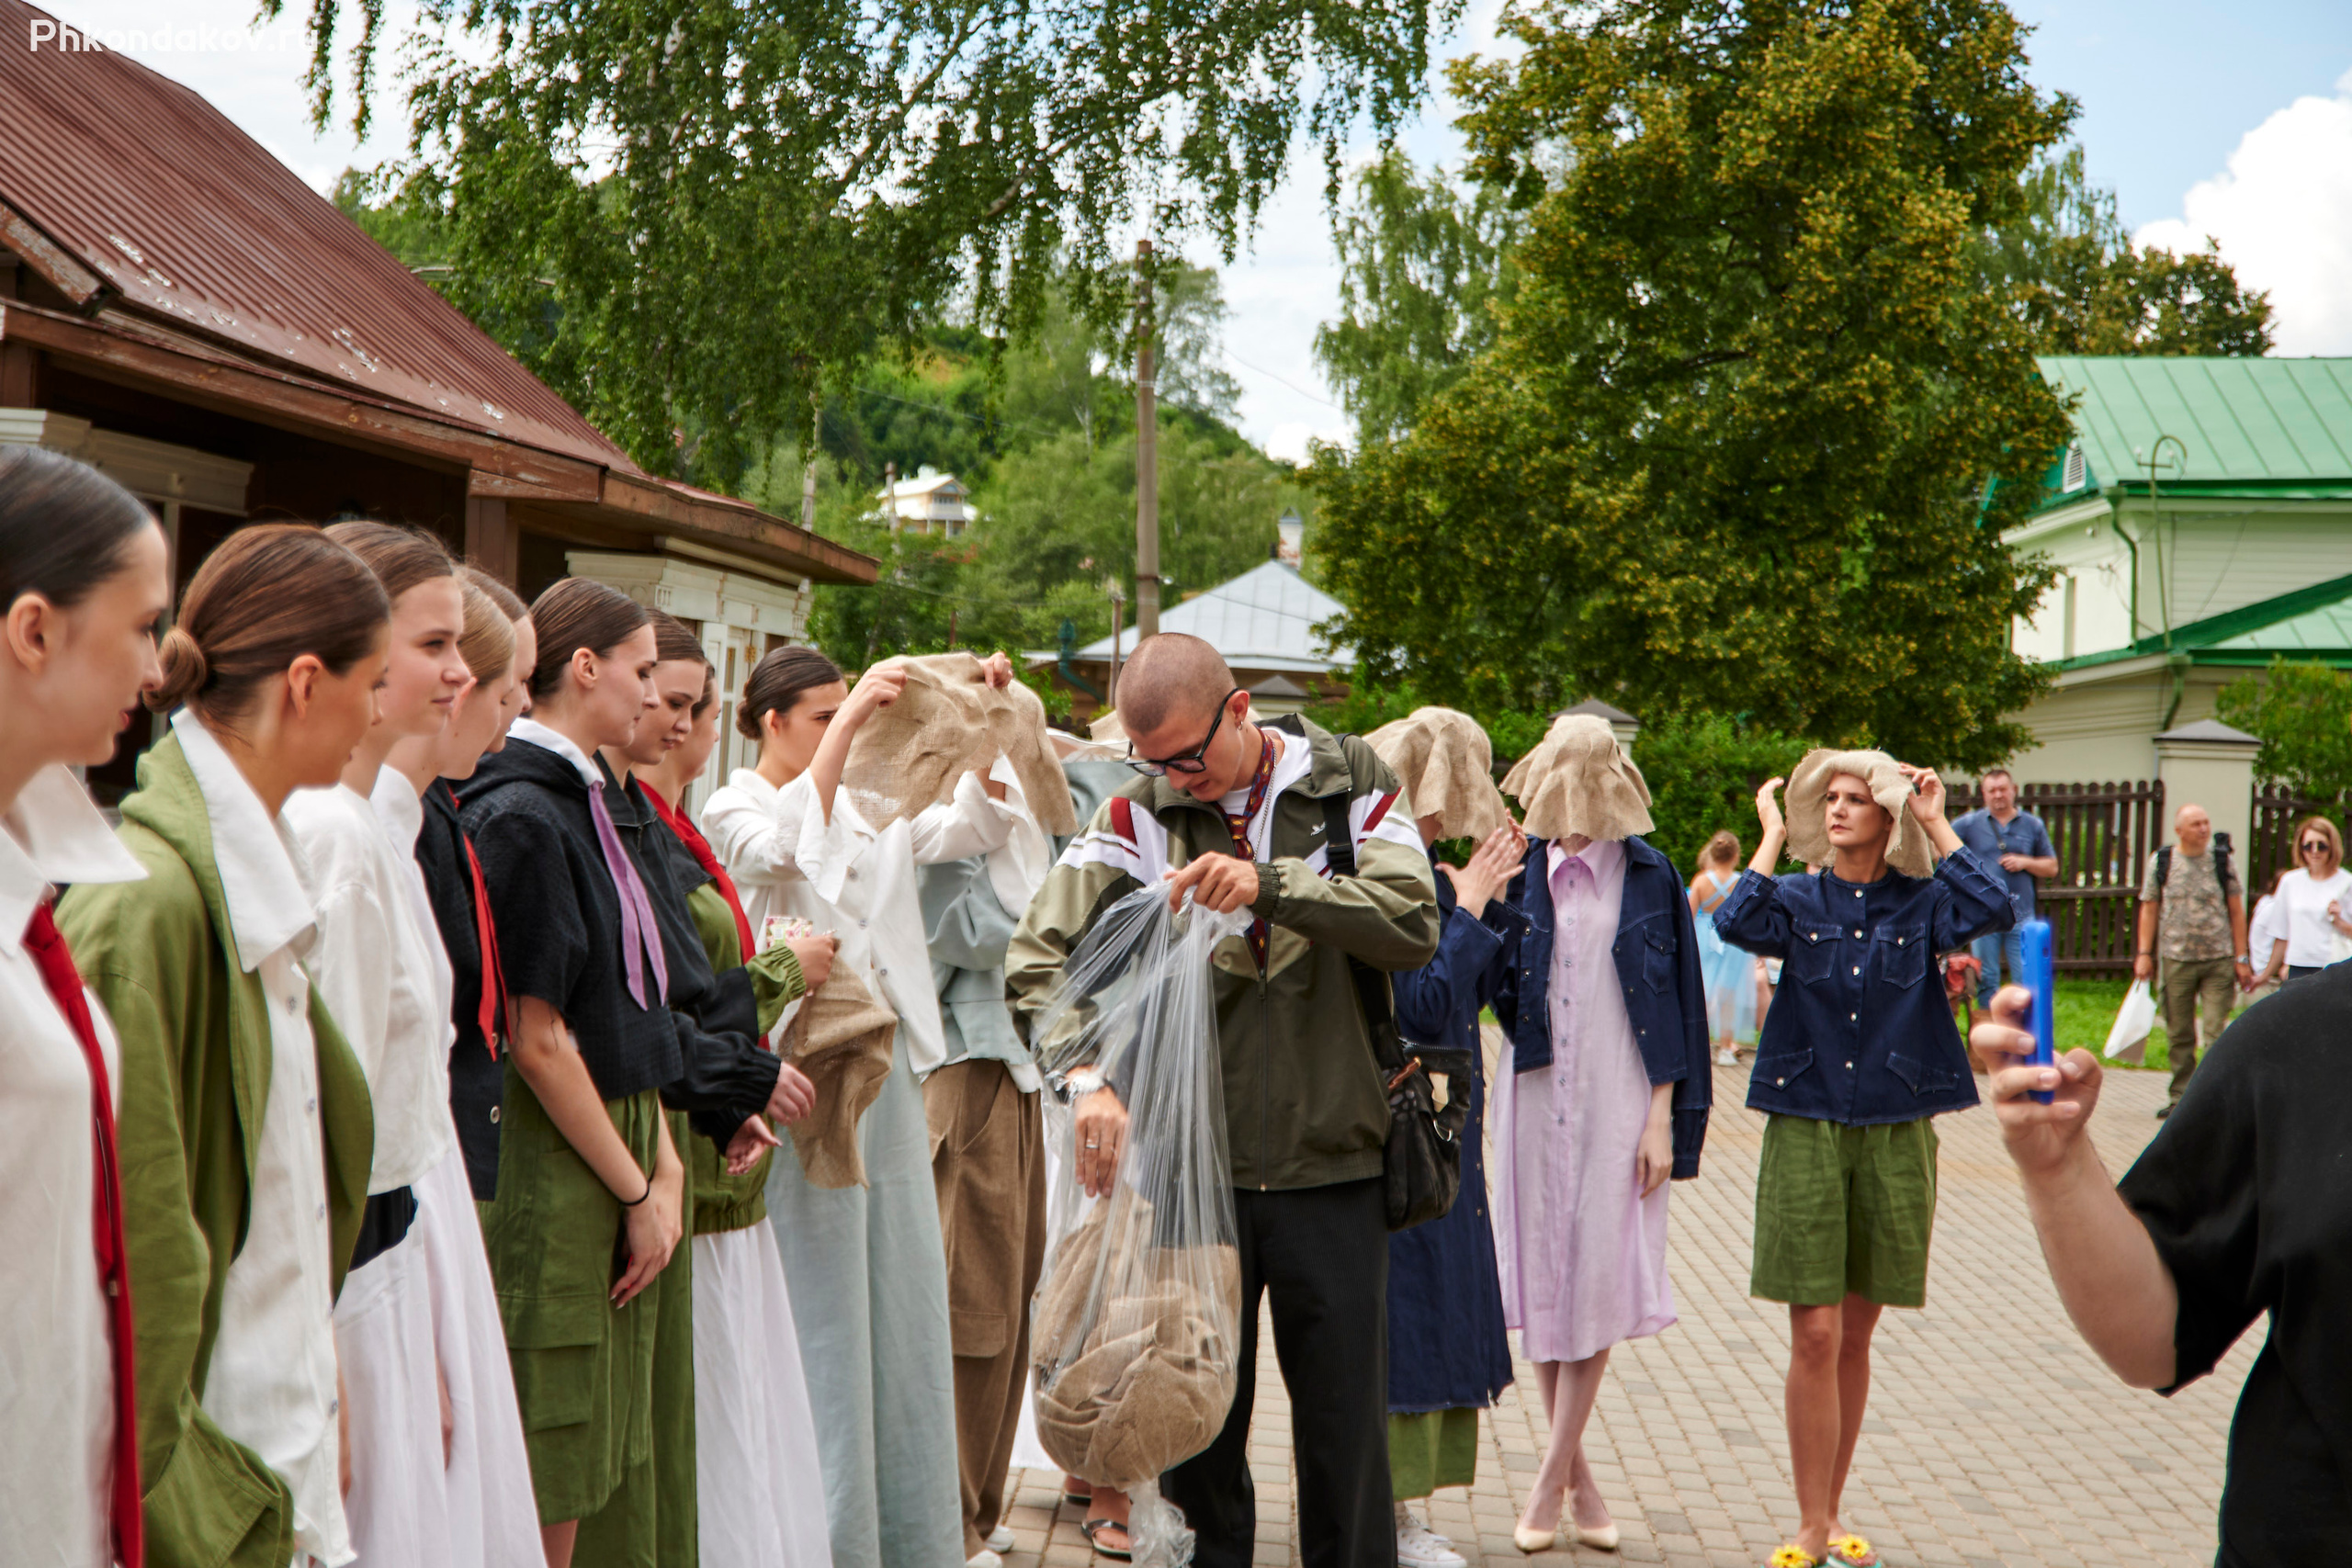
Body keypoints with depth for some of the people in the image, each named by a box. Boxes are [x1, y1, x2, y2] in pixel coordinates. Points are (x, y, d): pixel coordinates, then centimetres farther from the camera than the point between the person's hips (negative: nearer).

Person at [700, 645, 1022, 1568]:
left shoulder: (863, 806, 14)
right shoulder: (734, 811, -4)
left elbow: (971, 828, 12)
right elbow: (786, 851, -25)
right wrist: (850, 719, -25)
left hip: (889, 1069, 7)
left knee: (906, 1308, 11)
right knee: (822, 1324, -3)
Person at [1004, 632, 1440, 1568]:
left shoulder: (1351, 782, 1)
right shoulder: (1141, 810, 1)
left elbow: (1414, 925, -12)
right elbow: (1037, 955, -6)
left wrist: (1270, 886, -23)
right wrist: (1089, 1075, -22)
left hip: (1332, 1167, -1)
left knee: (1346, 1424, 7)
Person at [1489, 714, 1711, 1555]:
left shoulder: (1649, 876, 1)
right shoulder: (1522, 871, 5)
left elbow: (1670, 999, 1)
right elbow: (1497, 986, 2)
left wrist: (1662, 1115, -4)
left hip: (1616, 1099, -2)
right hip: (1538, 1095, 2)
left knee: (1598, 1276, -4)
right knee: (1542, 1276, 4)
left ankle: (1551, 1482, 6)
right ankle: (1580, 1481, 17)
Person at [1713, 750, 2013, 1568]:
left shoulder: (1921, 904, 3)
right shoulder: (1799, 900, 2)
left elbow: (1997, 909, -16)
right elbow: (1736, 923, -18)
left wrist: (1937, 826, -8)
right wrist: (1774, 834, -8)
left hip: (1895, 1135, 1)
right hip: (1806, 1130, -1)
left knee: (1855, 1335, 10)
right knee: (1814, 1334, -5)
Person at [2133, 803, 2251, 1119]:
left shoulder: (2222, 860, 3)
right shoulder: (2161, 861, 4)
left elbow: (2236, 911, 6)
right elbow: (2149, 909, 8)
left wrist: (2241, 958, 2)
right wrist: (2144, 953, 1)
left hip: (2218, 960, -1)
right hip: (2176, 959, 1)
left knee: (2217, 1033, -7)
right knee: (2179, 1035, 8)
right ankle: (2181, 1096, 19)